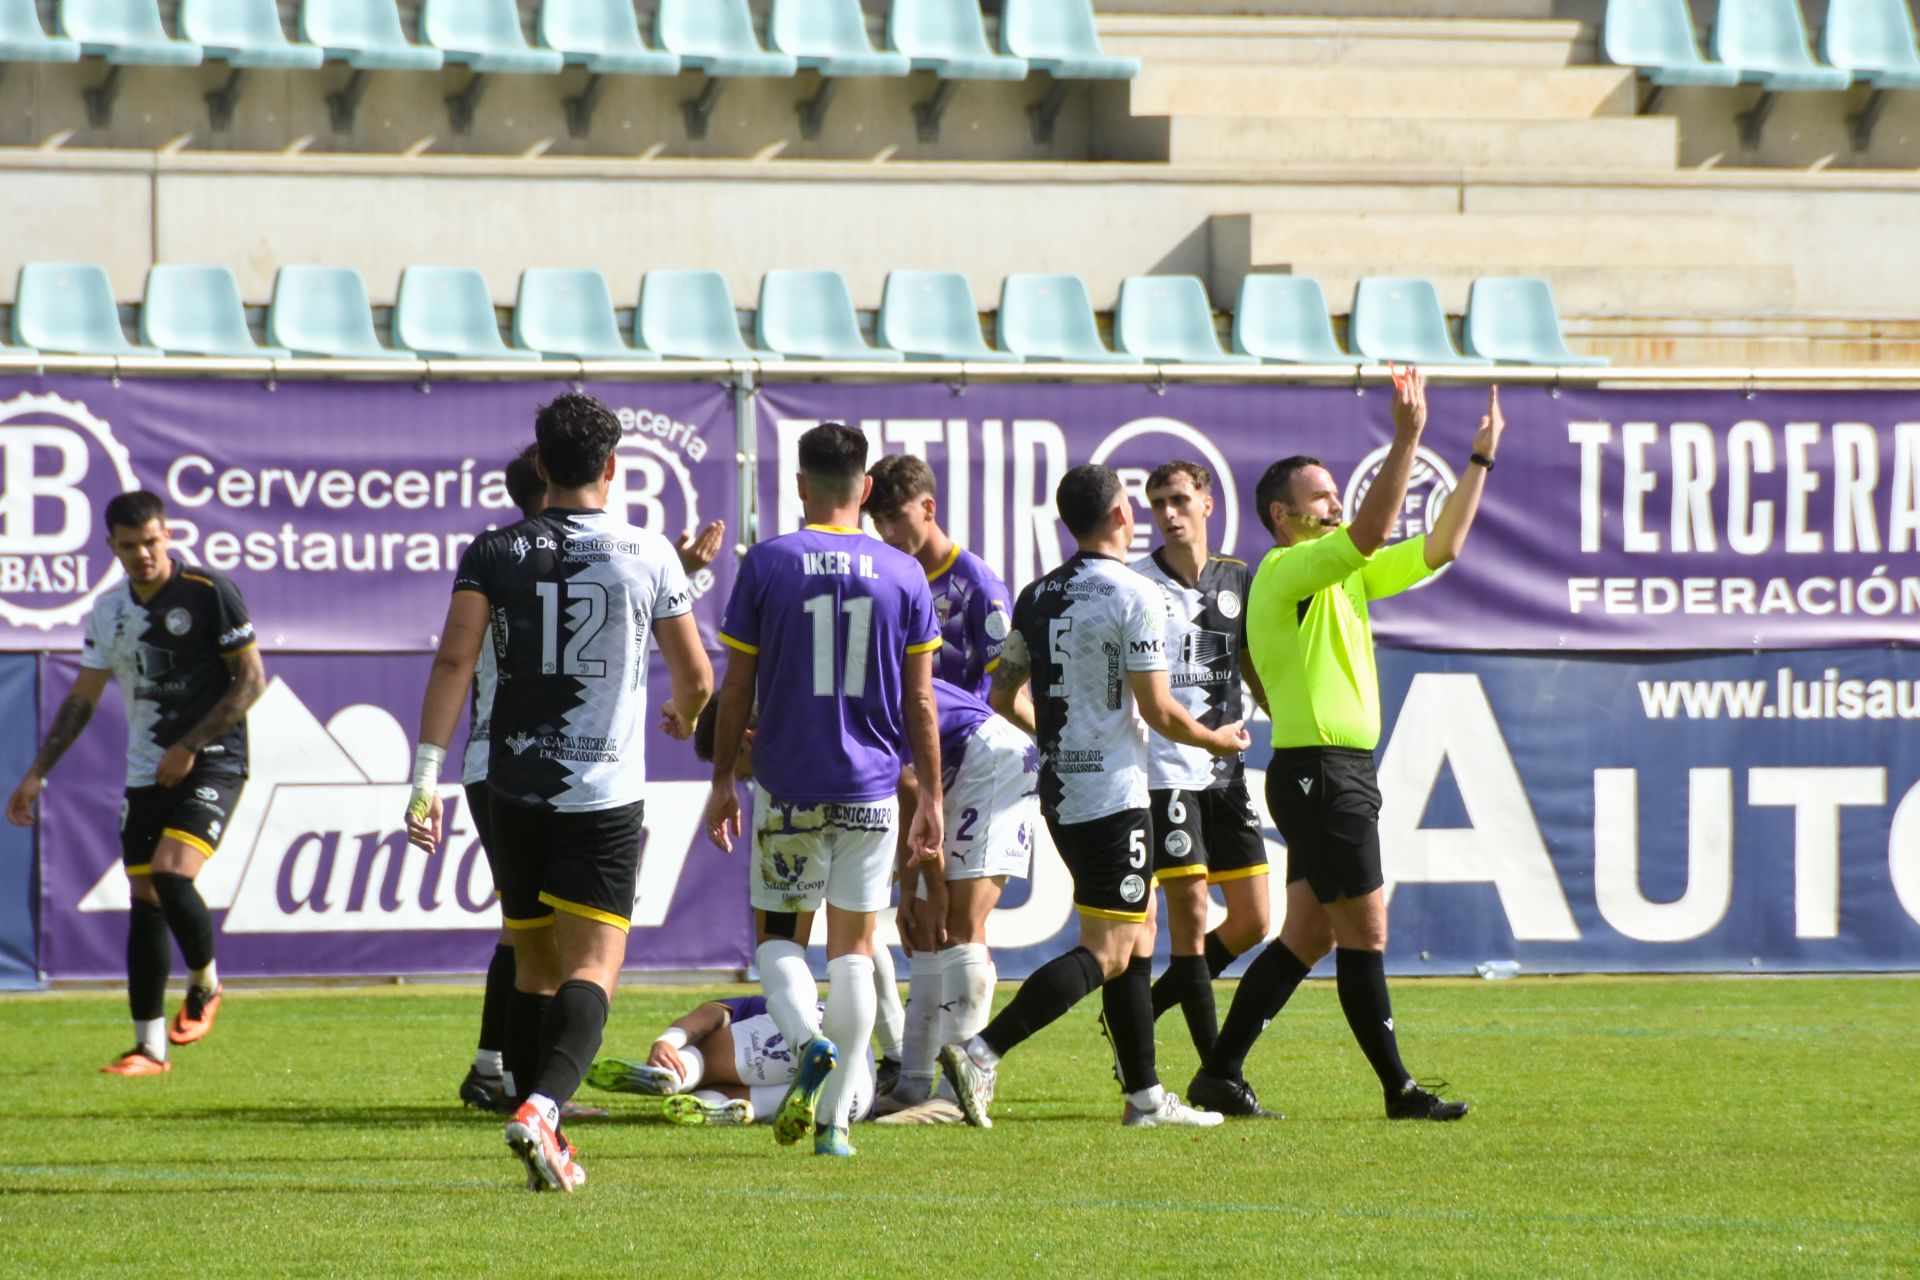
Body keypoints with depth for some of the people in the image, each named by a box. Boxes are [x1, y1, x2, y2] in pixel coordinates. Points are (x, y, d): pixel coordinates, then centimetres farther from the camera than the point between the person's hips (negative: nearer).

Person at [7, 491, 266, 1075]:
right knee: (144, 901, 4)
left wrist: (188, 747, -13)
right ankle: (150, 1045, 10)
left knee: (171, 875, -23)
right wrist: (37, 774, 11)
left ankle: (205, 984, 4)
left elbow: (251, 678, -8)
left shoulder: (210, 594, -9)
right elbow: (82, 699, 16)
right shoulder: (109, 611, 8)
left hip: (212, 764, -6)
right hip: (146, 774, 6)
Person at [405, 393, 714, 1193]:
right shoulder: (648, 556, -1)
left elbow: (454, 660, -11)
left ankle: (549, 1149, 16)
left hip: (516, 793, 2)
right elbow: (695, 677, 7)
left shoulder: (494, 554, 0)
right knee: (591, 970, -6)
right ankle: (542, 1106, -30)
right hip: (607, 795, -2)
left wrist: (426, 775, -13)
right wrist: (684, 719, 30)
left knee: (534, 970, 15)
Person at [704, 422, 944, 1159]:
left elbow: (737, 687, -1)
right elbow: (919, 700, 2)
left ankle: (809, 1042, -18)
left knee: (778, 932, 12)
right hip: (871, 787, 1)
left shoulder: (765, 565, -4)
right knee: (854, 947, 7)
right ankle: (834, 1118, 3)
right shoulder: (903, 575, 0)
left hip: (787, 786, -1)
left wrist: (722, 781, 8)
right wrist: (932, 798, 10)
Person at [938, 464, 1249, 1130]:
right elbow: (1158, 711, -14)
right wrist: (1218, 739, 6)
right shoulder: (1133, 595, -13)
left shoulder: (1036, 596, 9)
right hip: (1113, 795, -8)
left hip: (1059, 793, 8)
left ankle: (1145, 1095, 19)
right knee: (1105, 954, -9)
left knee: (1135, 939, 17)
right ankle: (981, 1053, -23)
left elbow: (1002, 697, 16)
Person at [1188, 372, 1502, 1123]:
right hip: (1319, 771, -10)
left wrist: (1481, 461, 15)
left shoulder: (1346, 575, 18)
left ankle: (1222, 1073, 11)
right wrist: (1407, 439, -28)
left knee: (1309, 934, 9)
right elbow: (1371, 531, -26)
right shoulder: (1288, 570, -10)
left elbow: (1437, 548, 19)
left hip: (1343, 773, 10)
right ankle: (1399, 1090, -1)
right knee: (1365, 931, -5)